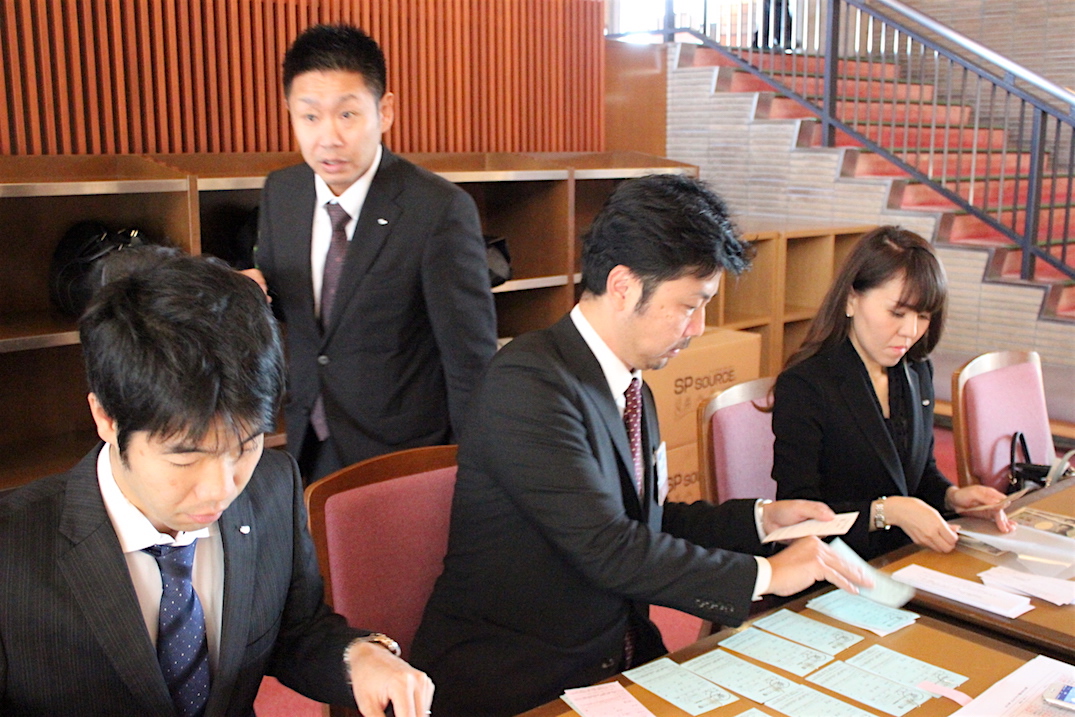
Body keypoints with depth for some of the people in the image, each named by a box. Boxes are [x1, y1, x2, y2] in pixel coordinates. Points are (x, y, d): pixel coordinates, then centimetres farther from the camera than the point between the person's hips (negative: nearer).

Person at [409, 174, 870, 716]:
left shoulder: (631, 386, 6)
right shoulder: (529, 382, -21)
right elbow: (609, 549, -24)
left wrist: (760, 518, 9)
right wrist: (764, 575, -15)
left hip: (619, 659, 8)